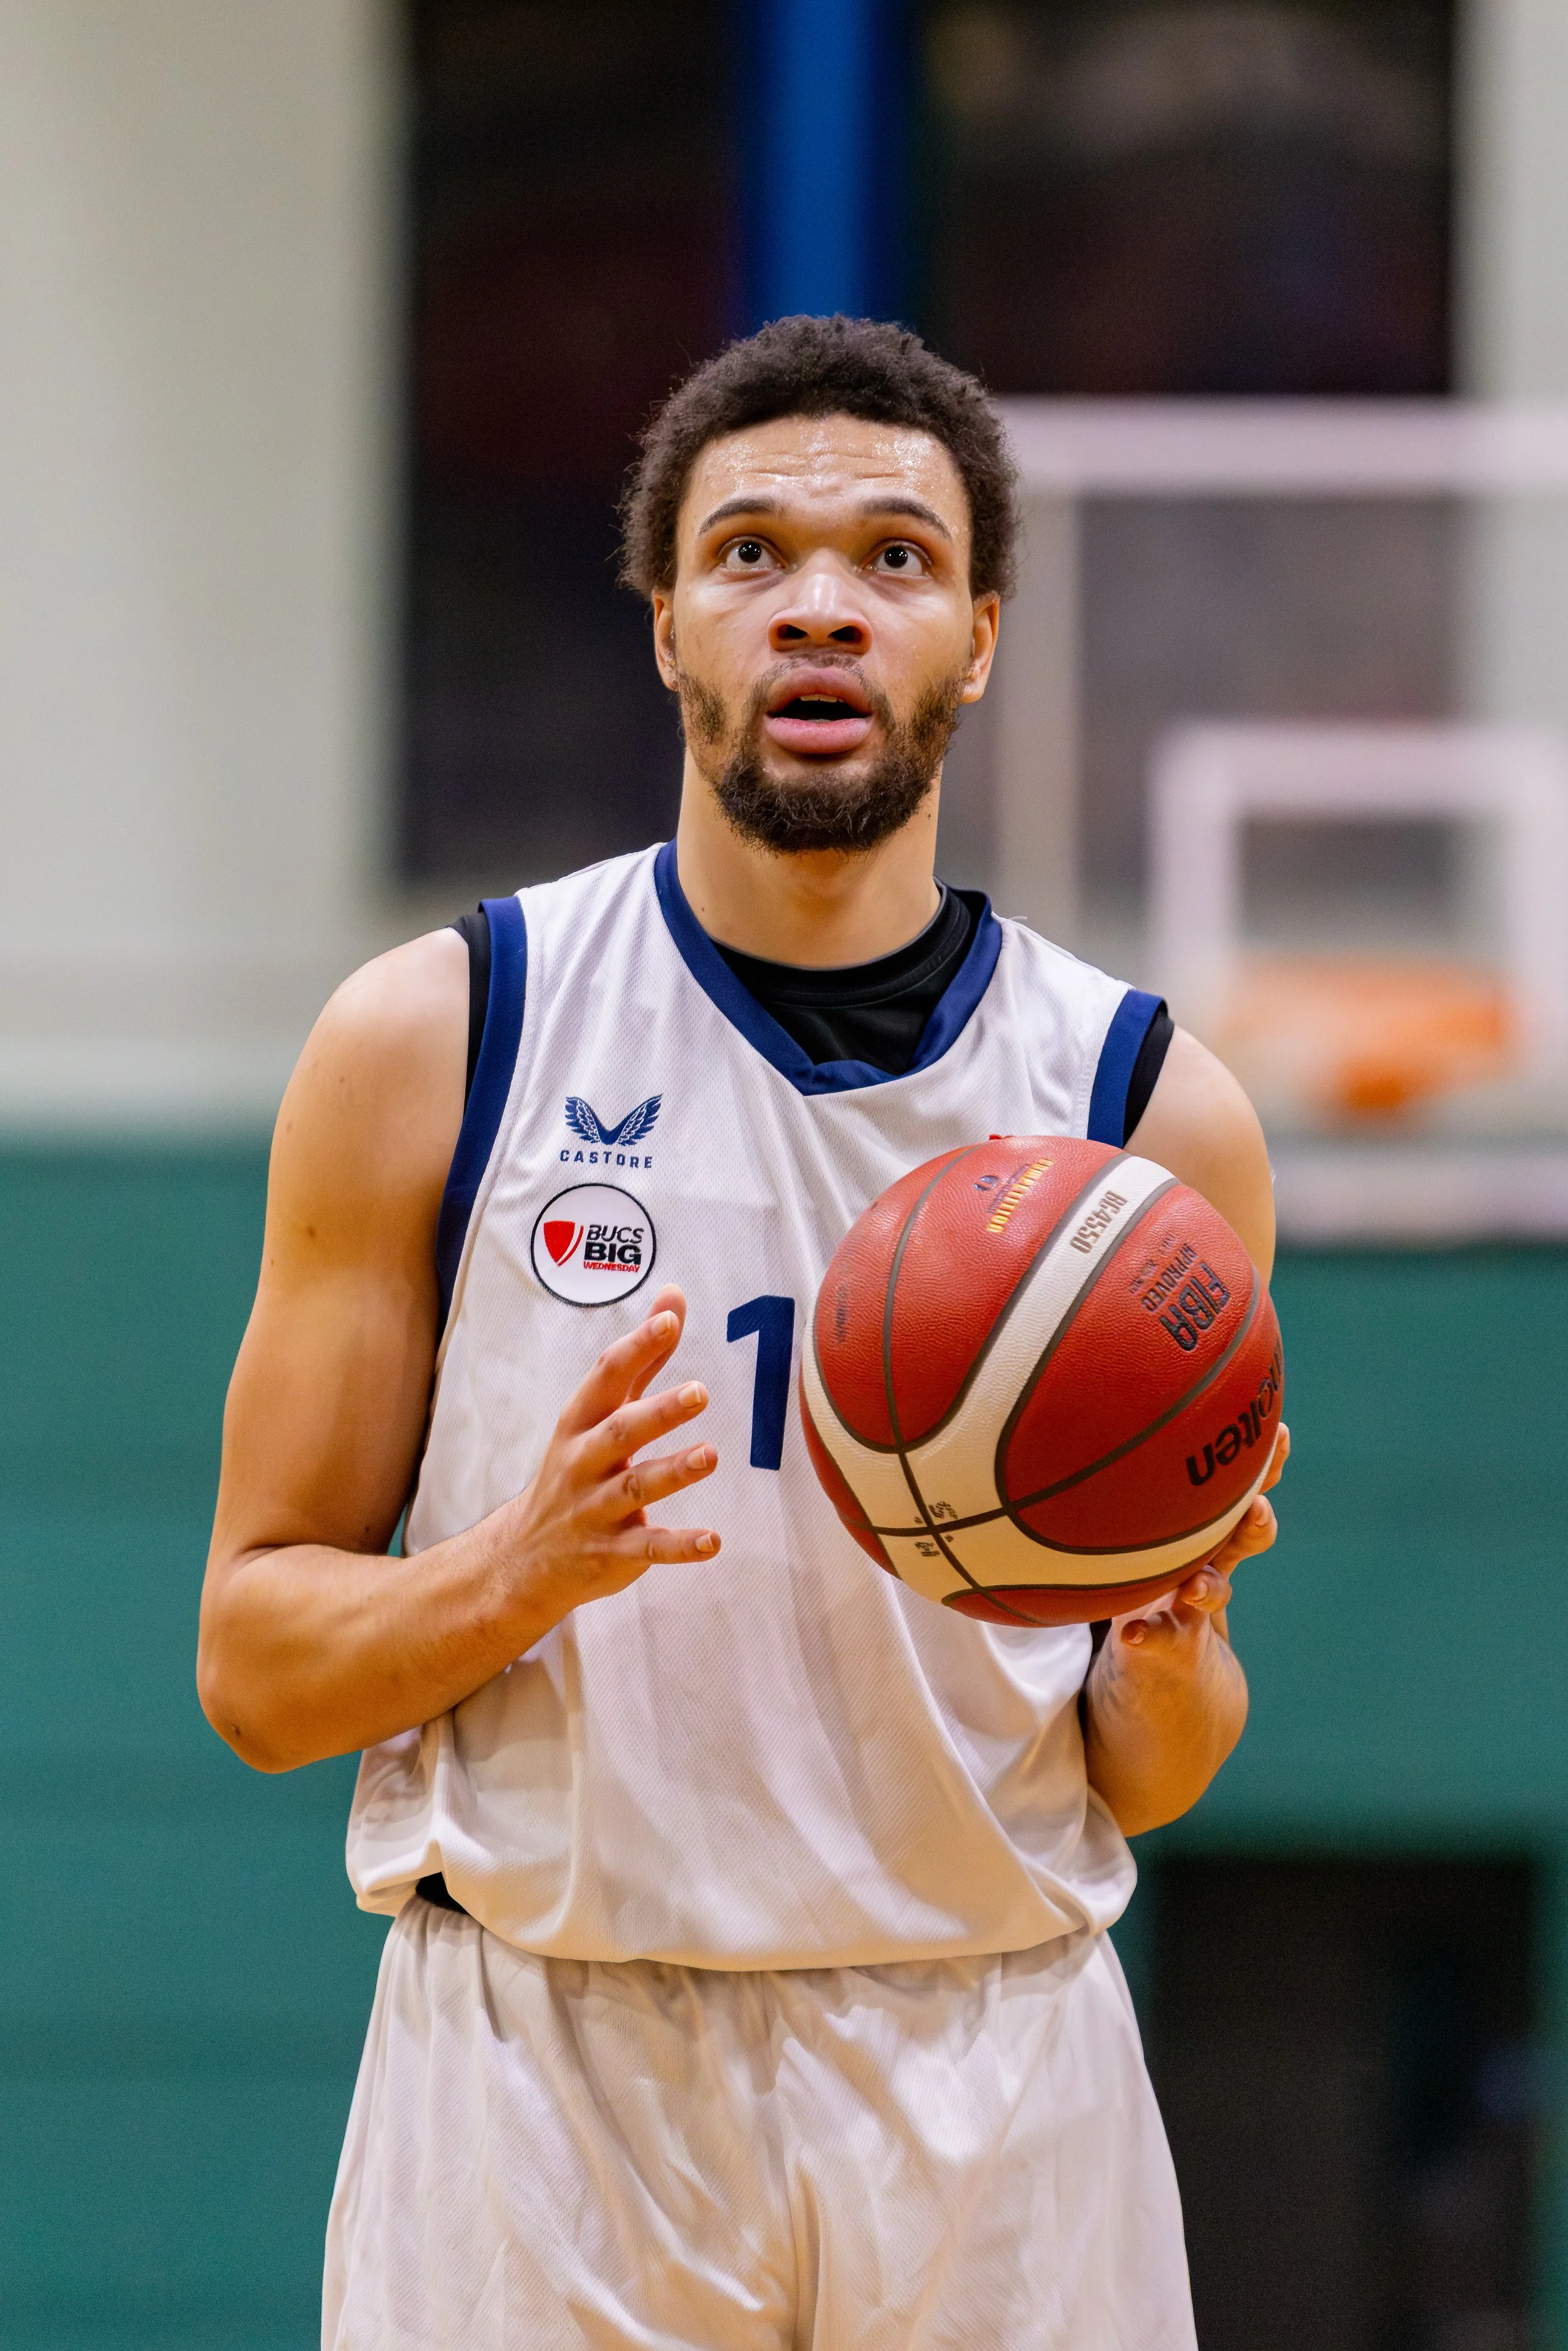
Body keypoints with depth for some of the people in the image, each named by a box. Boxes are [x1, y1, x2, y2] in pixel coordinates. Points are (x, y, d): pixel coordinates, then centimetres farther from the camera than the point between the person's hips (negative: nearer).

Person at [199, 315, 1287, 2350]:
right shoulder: (432, 1045, -1)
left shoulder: (1147, 1106, 3)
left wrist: (1172, 1654, -12)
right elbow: (254, 1667, 0)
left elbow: (1145, 1790, 9)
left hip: (991, 2088, 1)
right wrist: (523, 1568, -18)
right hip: (541, 2084, -1)